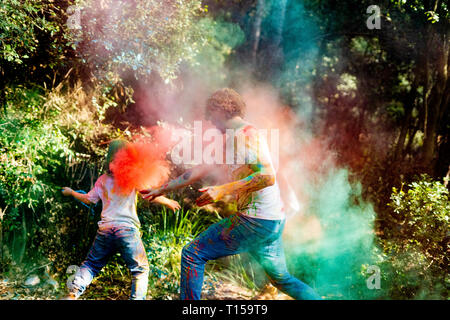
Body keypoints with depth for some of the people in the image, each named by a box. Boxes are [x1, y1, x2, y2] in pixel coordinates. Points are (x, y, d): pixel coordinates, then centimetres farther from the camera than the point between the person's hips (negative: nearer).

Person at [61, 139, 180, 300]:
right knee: (140, 269, 5)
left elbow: (88, 199, 18)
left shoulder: (103, 179, 10)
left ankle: (73, 293, 7)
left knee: (91, 264, 18)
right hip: (127, 229, -4)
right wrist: (168, 202, 14)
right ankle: (137, 297, -6)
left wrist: (71, 193, 36)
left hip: (105, 229, 4)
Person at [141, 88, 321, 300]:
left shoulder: (246, 133, -12)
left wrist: (223, 190, -23)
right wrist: (163, 189, 25)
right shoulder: (230, 139, 19)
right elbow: (201, 169, 23)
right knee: (281, 279, 22)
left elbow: (267, 176, -23)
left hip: (256, 222, -10)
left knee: (192, 254, -5)